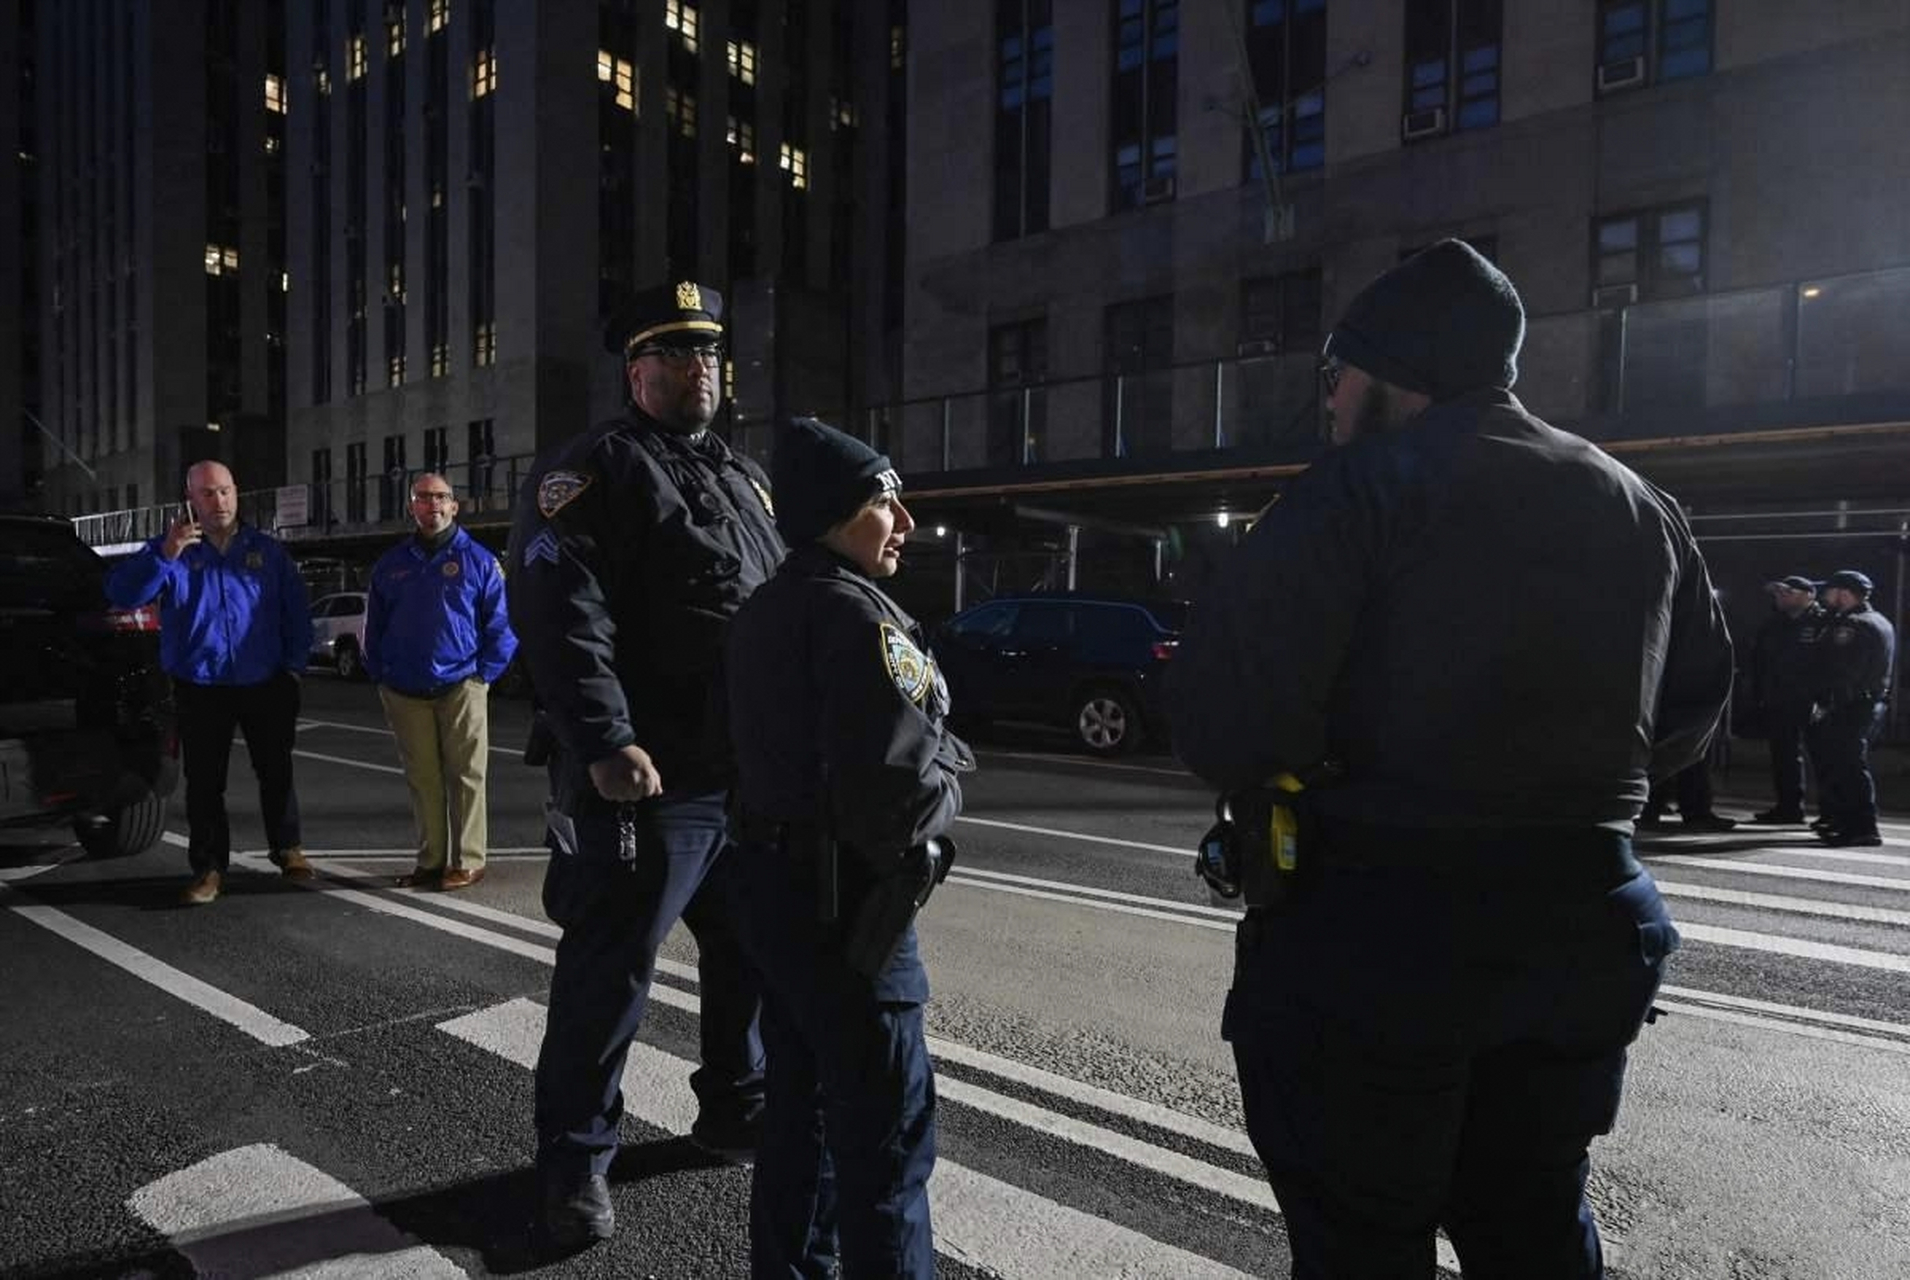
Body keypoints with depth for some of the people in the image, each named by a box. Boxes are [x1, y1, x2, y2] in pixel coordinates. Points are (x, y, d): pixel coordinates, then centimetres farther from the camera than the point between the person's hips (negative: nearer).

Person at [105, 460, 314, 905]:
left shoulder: (266, 550, 5)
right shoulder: (169, 549, 1)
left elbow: (296, 611, 7)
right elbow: (122, 593, -13)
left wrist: (294, 665, 0)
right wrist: (165, 555, -26)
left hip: (266, 684, 1)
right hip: (200, 689, -1)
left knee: (276, 772, 11)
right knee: (204, 782, 5)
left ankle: (287, 849, 27)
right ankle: (209, 868, 15)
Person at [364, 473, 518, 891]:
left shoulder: (478, 560, 1)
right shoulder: (391, 564, 13)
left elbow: (502, 625, 0)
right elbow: (373, 626, 19)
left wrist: (483, 674, -5)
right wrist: (381, 677, 10)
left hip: (461, 688, -3)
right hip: (405, 694, 4)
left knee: (465, 776, -1)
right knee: (422, 780, 8)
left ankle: (468, 861, 6)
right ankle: (431, 860, 17)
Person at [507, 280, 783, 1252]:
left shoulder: (745, 479, 19)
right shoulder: (594, 469, -6)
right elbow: (559, 613, -18)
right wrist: (605, 743, -26)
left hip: (753, 779, 8)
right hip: (647, 782, -8)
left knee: (749, 956, 18)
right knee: (609, 979, 2)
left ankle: (735, 1111, 38)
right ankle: (575, 1161, 20)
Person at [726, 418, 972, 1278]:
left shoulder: (763, 610, 11)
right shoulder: (858, 615, -18)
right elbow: (894, 798, -26)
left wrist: (934, 751, 7)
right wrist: (947, 791, -5)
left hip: (774, 887, 9)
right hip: (844, 905, -9)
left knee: (798, 1113, 21)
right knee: (886, 1140, 3)